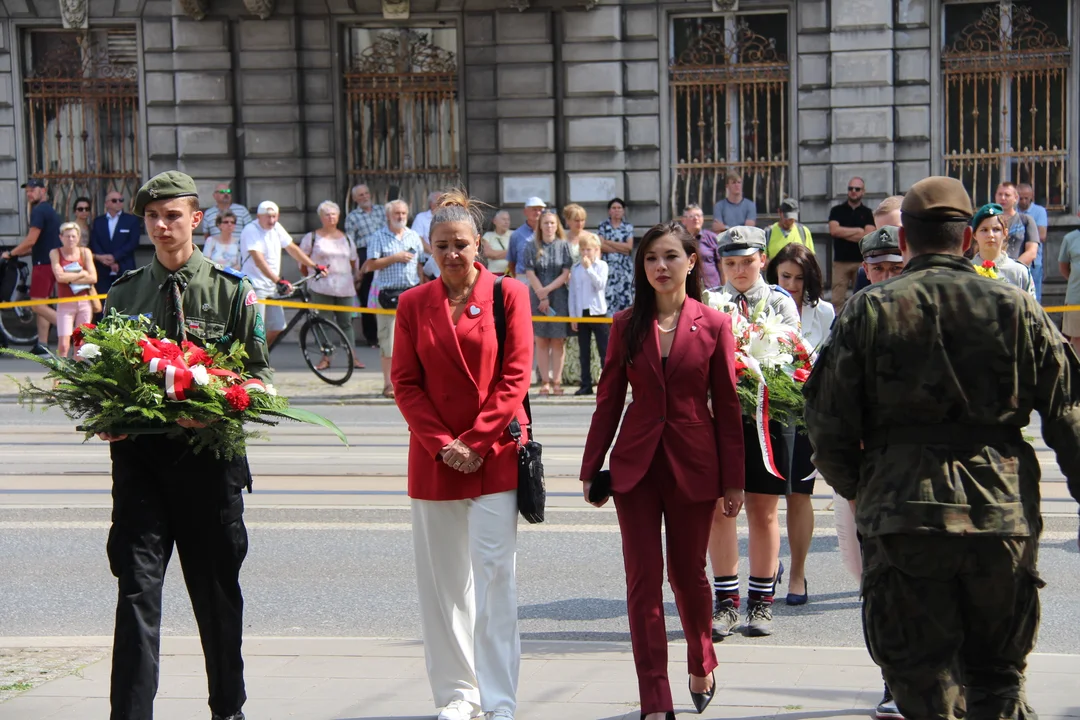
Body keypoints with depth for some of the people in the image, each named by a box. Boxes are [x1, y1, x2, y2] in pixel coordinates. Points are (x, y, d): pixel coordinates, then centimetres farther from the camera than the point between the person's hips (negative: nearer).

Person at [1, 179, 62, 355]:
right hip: (52, 262, 10)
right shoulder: (51, 211, 19)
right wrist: (20, 253, 21)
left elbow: (31, 241, -18)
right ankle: (42, 344, 9)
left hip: (44, 263, -10)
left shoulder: (39, 211, -12)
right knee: (41, 304, 11)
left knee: (37, 305, -9)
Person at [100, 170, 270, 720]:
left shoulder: (231, 291, 3)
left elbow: (259, 375, 3)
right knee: (137, 587, -7)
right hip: (139, 454, 1)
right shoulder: (123, 294, 9)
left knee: (217, 588, 11)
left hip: (209, 454, -1)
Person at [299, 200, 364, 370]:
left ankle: (353, 357, 3)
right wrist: (314, 273, 2)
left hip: (345, 289, 3)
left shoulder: (346, 239, 16)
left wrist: (355, 279, 16)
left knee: (346, 323, 3)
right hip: (321, 289, -3)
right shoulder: (312, 237, 6)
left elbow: (354, 263, 23)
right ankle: (325, 357, 3)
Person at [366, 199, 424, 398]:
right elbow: (371, 264, -7)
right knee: (388, 342, -3)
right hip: (389, 294, -3)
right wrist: (395, 258, -13)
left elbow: (420, 265, 15)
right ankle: (389, 384, 2)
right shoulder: (378, 238, 2)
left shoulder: (414, 237, 13)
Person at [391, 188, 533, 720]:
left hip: (495, 455, -3)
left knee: (494, 575, -7)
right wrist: (441, 443, -7)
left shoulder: (508, 295, 0)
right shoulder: (413, 304, 6)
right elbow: (405, 383, 4)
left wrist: (475, 442, -9)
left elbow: (515, 378, -4)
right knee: (442, 580, 7)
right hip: (432, 457, 3)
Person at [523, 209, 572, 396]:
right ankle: (545, 381, 2)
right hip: (537, 296, 1)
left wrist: (547, 289, -11)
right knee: (541, 340, 0)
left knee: (558, 340, -2)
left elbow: (566, 274, -1)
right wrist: (542, 296, -8)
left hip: (559, 296, -1)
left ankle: (557, 381, 0)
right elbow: (530, 274, 0)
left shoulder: (564, 245, 4)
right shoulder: (531, 247, 5)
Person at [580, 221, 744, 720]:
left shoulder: (714, 325, -2)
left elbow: (727, 407, -1)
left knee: (687, 572, 11)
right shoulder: (627, 325, 3)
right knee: (643, 581, -1)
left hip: (692, 464, -1)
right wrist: (591, 469, 4)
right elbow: (608, 401, 6)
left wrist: (733, 481, -2)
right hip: (636, 463, 1)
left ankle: (701, 663, 39)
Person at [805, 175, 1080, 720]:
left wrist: (856, 489, 16)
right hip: (1004, 516, 2)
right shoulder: (1016, 308, 3)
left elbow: (829, 425, -1)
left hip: (902, 517, -2)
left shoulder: (866, 312, -1)